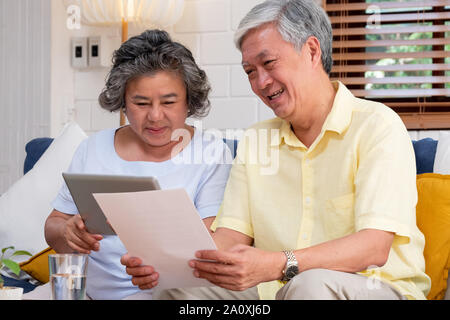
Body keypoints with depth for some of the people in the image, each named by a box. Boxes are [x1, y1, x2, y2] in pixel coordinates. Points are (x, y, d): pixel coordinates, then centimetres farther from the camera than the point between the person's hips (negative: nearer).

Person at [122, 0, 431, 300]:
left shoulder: (377, 126, -7)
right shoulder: (255, 140, 13)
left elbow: (374, 247, -19)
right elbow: (232, 235, 4)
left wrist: (278, 265, -35)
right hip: (274, 291, 4)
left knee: (313, 283, -36)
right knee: (179, 288, -22)